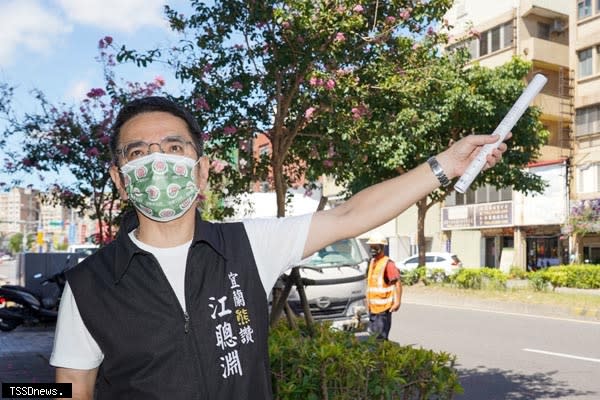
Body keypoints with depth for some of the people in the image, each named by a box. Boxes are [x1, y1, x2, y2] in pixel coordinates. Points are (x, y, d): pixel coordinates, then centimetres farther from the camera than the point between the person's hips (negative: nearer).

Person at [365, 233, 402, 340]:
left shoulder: (388, 263, -13)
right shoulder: (372, 262, 13)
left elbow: (398, 283, -17)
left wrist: (397, 302, -23)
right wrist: (368, 301, 20)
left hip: (384, 307, -8)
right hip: (372, 307, 8)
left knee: (381, 337, -5)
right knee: (372, 334, 15)